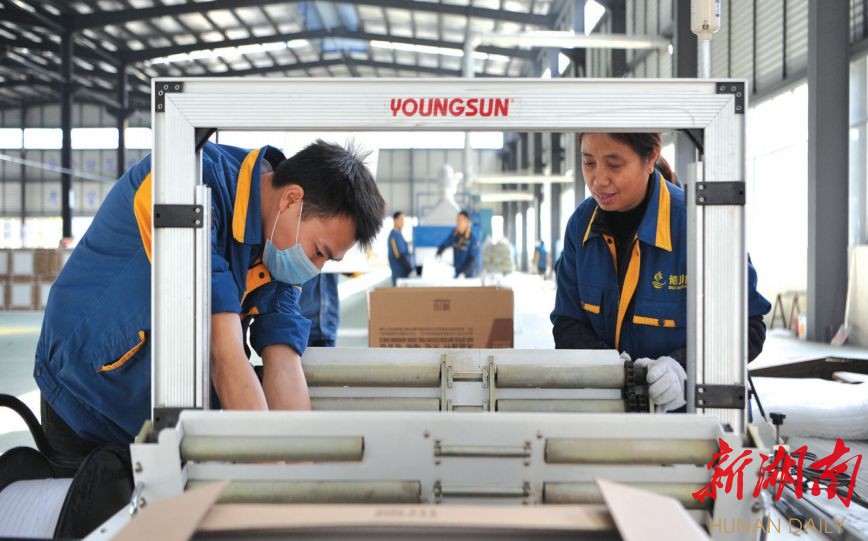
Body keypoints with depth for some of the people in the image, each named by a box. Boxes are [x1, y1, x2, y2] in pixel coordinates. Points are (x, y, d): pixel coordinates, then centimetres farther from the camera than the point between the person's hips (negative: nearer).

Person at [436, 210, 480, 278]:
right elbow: (443, 245, 11)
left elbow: (473, 259, -17)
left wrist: (463, 273, -25)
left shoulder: (473, 238, -14)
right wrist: (438, 254, -9)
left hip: (468, 275, -4)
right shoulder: (454, 233, 1)